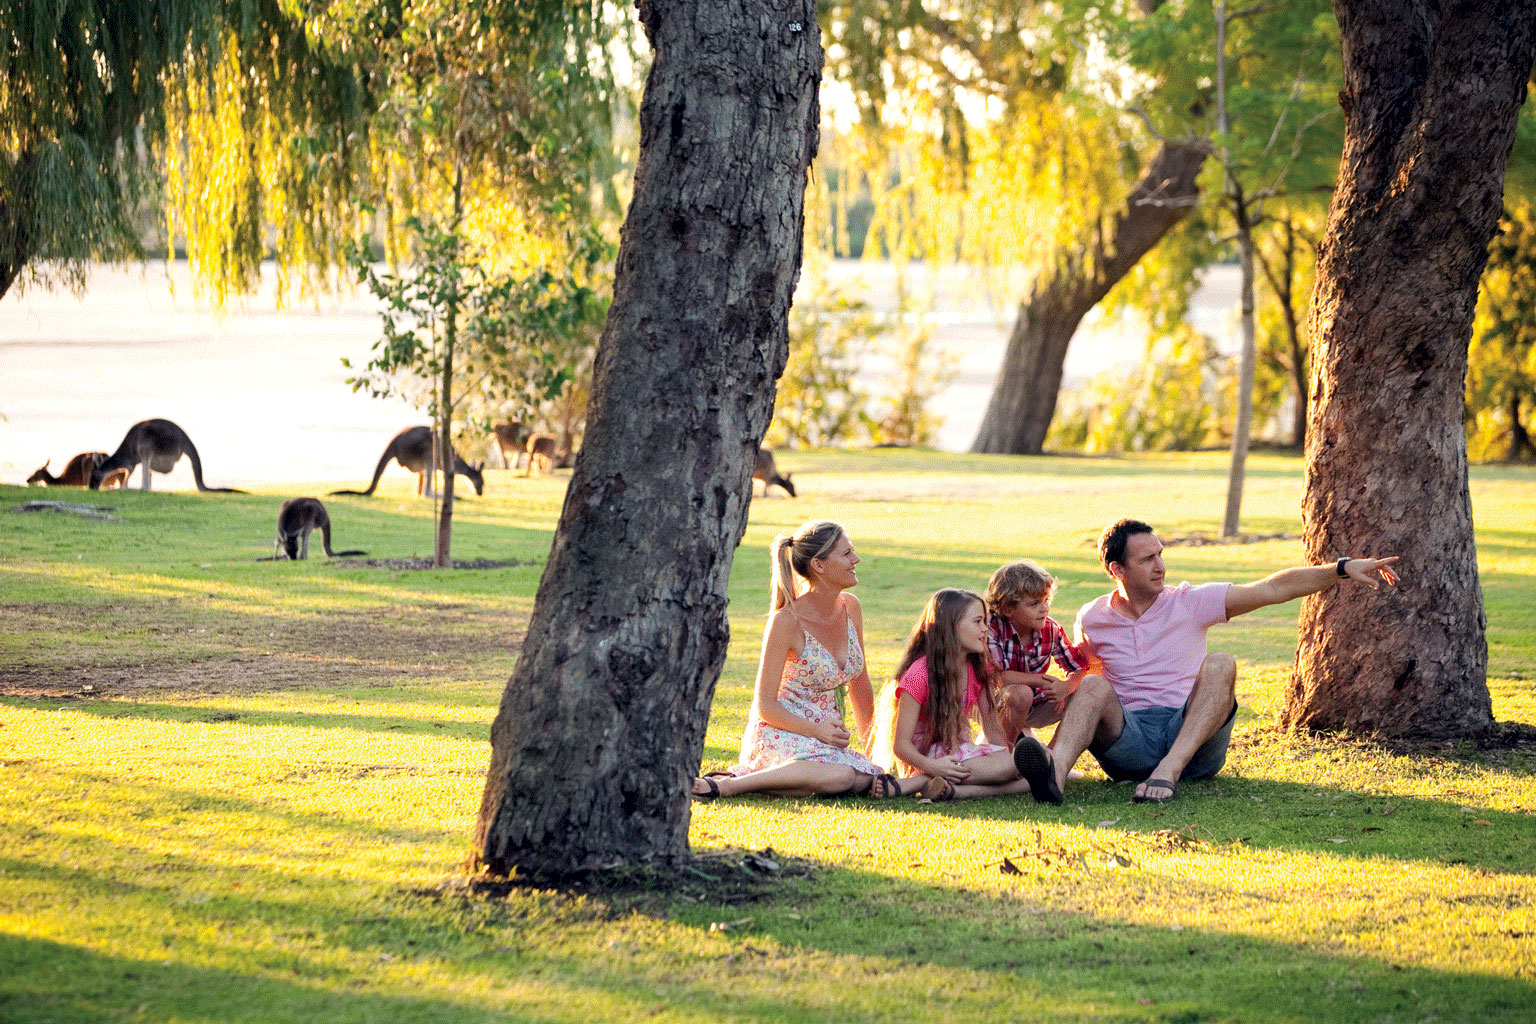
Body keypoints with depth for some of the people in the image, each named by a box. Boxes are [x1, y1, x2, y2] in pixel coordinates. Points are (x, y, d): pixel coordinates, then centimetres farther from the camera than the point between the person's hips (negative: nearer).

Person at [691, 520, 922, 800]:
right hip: (779, 737, -7)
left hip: (825, 736, 7)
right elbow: (764, 705, -10)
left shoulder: (850, 607, 7)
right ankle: (728, 784, -29)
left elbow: (859, 685, 19)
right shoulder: (787, 621, -13)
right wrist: (817, 730, -23)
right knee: (841, 776, -36)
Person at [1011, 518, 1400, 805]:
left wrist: (1342, 569, -6)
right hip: (1128, 738, 0)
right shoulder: (1091, 620, 9)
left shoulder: (1190, 603, 5)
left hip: (1191, 735, 0)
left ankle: (1170, 770, -44)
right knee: (1094, 687, -28)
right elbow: (1076, 674, 23)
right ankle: (1056, 771, -62)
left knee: (1219, 666, -24)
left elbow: (1272, 589, 1)